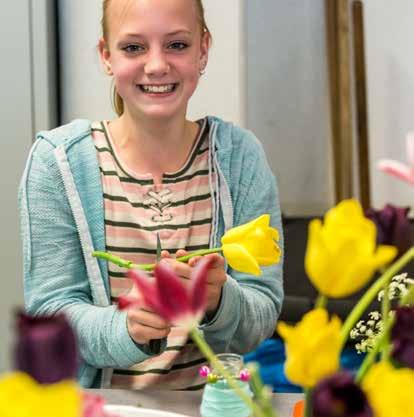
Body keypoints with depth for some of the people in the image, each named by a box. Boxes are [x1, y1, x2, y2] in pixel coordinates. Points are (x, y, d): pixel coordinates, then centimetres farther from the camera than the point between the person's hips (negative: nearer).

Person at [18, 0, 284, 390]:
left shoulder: (239, 155, -3)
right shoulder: (57, 160, -6)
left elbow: (263, 317, -3)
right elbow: (50, 311, -6)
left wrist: (218, 301, -23)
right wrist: (125, 328, -25)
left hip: (210, 399, 1)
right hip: (94, 404, 0)